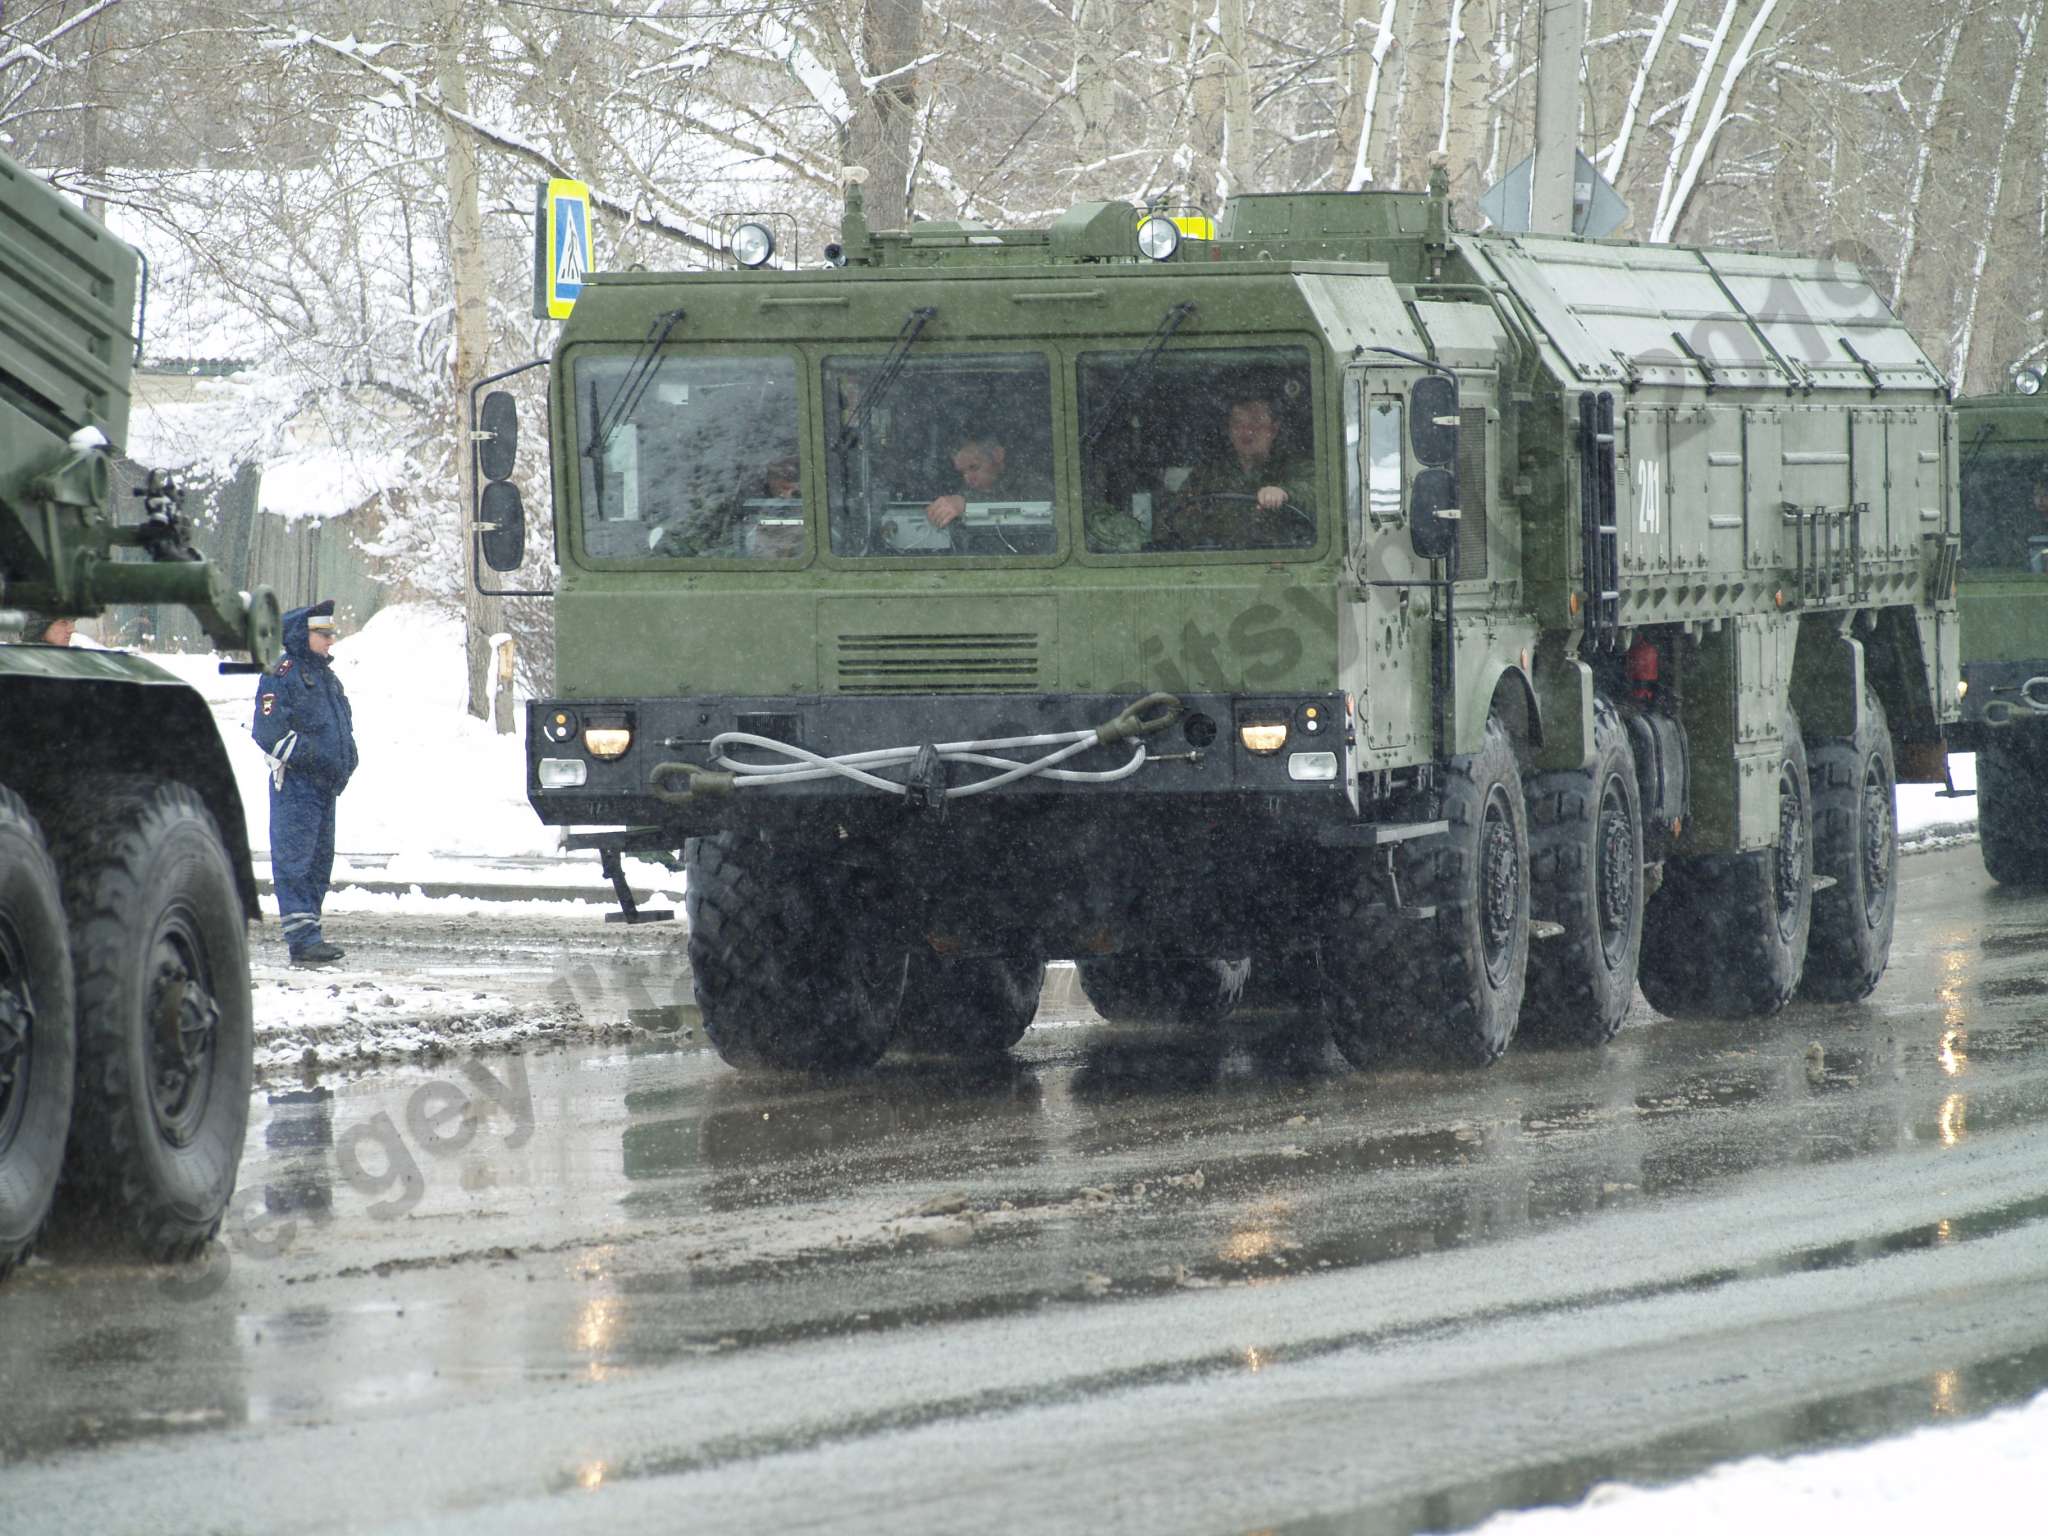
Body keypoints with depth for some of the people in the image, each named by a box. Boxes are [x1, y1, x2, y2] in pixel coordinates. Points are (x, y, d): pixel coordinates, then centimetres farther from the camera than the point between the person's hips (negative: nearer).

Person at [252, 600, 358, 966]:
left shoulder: (325, 675, 20)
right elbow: (268, 732, -15)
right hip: (295, 784, -9)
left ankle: (307, 933, 17)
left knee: (319, 860, 11)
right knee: (296, 862, -12)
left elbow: (343, 725, 29)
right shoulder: (282, 674, -8)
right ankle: (302, 939, -18)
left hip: (325, 785, 9)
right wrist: (310, 755, -19)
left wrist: (344, 764, 12)